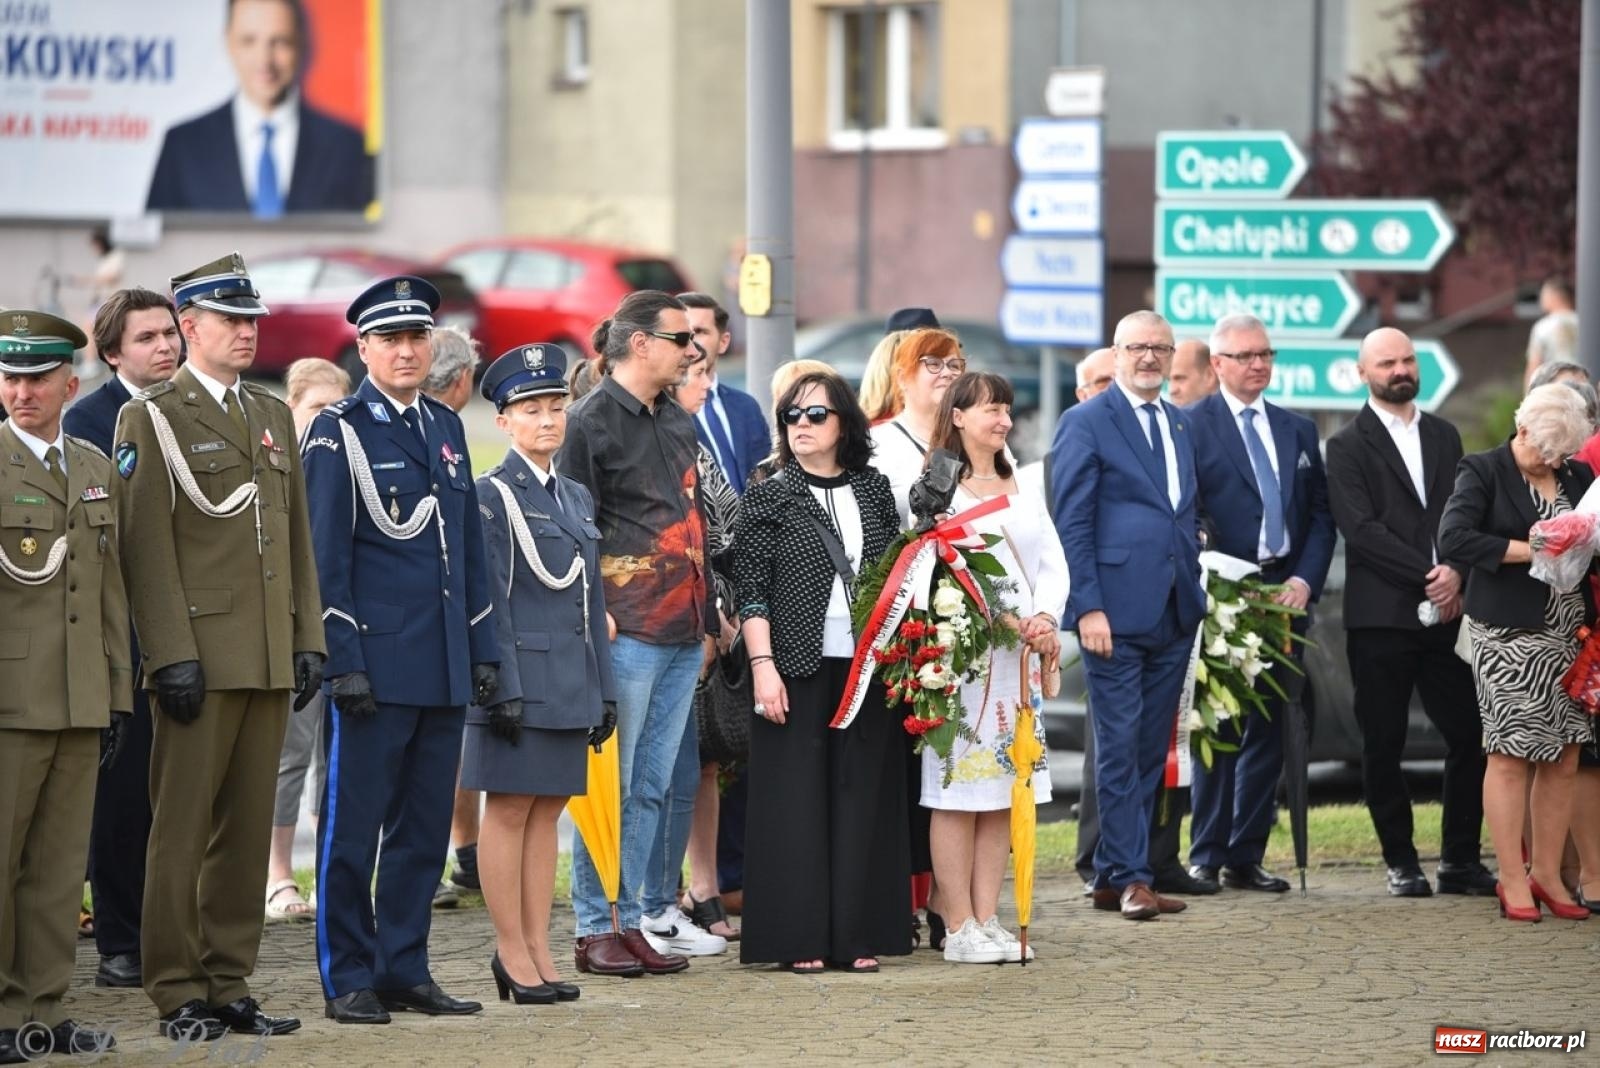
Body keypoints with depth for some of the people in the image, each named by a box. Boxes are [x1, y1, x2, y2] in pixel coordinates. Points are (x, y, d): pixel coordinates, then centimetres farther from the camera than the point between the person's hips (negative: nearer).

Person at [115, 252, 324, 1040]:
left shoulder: (273, 415, 17)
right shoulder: (152, 419, -3)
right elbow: (147, 547, -9)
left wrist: (308, 640, 10)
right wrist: (172, 655, -16)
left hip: (270, 663, 6)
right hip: (200, 662, -6)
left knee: (247, 830, 8)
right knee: (182, 830, -3)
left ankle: (229, 985, 13)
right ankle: (178, 995, 1)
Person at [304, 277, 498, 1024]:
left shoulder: (446, 428, 15)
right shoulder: (339, 433, -3)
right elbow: (326, 556, -8)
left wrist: (482, 650, 12)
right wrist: (344, 662, -13)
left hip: (444, 671, 6)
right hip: (375, 668, -6)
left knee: (425, 829, 9)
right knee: (353, 828, -1)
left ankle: (405, 971, 16)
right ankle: (349, 980, 4)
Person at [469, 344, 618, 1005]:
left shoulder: (576, 498, 16)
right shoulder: (492, 495, -6)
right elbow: (489, 601, -10)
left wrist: (604, 691, 14)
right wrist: (504, 688, -16)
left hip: (570, 682, 7)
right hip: (519, 673, -7)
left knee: (547, 811, 8)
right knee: (510, 810, -2)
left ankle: (537, 948, 11)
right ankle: (512, 950, 1)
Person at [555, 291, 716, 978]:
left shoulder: (678, 423, 18)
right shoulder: (591, 420, -6)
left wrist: (708, 621, 20)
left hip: (683, 633, 8)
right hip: (625, 633, -8)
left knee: (653, 788, 9)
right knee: (610, 786, -4)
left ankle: (631, 921, 13)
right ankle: (594, 929, 1)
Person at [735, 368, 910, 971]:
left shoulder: (873, 491, 11)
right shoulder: (769, 498, 2)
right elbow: (752, 592, -3)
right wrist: (762, 665, -12)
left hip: (867, 667, 3)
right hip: (798, 668, -3)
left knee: (862, 796, 3)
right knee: (796, 795, -3)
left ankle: (857, 935, 8)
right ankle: (799, 938, 0)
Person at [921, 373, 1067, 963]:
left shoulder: (1023, 491, 18)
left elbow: (1053, 564, 12)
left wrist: (1046, 619, -8)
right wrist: (1008, 621, -18)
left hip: (1020, 659, 6)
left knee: (1002, 792, 6)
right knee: (958, 791, -6)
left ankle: (987, 921, 9)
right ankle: (958, 928, -4)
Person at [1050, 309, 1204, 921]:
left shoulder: (1181, 427, 16)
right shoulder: (1086, 424, -4)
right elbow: (1071, 524, -8)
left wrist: (1196, 593, 13)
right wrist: (1087, 608, -15)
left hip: (1174, 614, 7)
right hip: (1116, 613, -7)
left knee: (1151, 750, 7)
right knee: (1120, 748, -5)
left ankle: (1113, 876, 13)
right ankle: (1130, 878, -2)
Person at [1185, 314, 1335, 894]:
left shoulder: (1298, 430, 15)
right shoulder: (1189, 426, -3)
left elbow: (1321, 515, 13)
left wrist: (1306, 579, -3)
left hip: (1285, 591, 5)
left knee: (1269, 729, 6)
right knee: (1218, 726, -3)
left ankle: (1246, 856, 11)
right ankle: (1206, 857, 2)